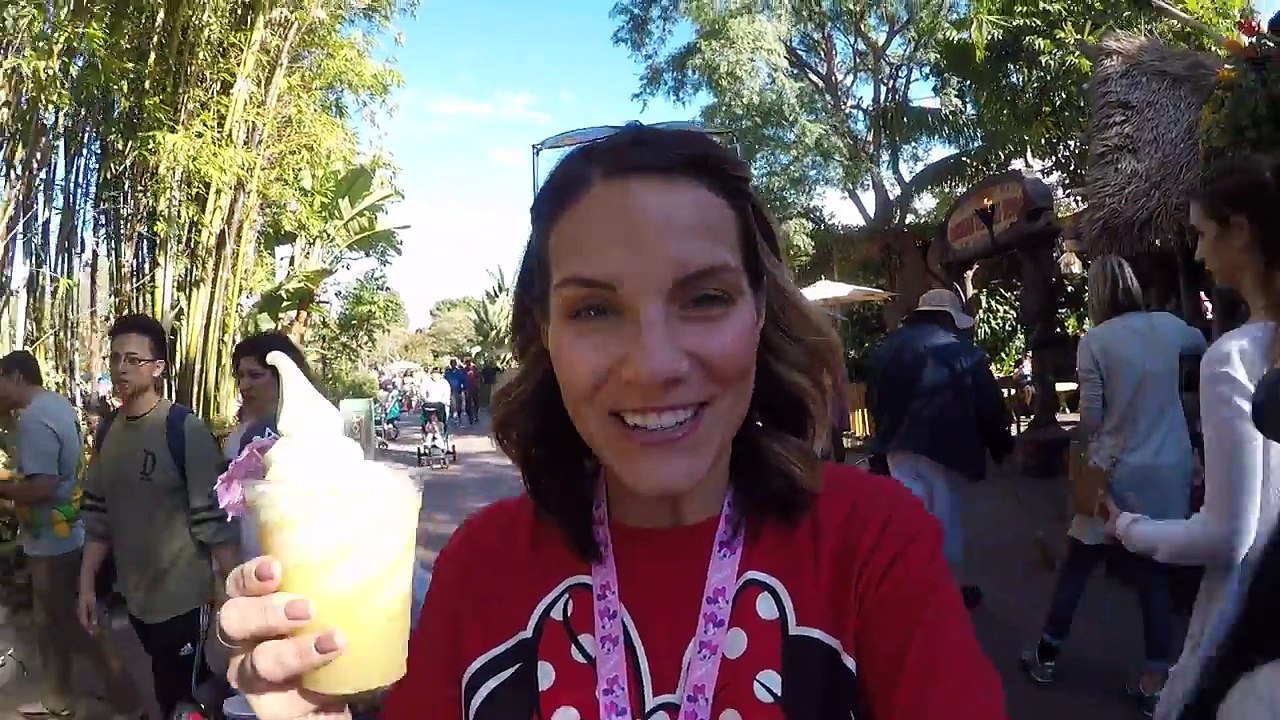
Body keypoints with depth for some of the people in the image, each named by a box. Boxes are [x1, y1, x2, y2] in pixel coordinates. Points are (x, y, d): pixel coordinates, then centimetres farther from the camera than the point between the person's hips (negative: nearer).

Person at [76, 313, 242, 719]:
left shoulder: (185, 430, -17)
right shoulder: (108, 430, 3)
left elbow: (215, 518, -19)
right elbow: (98, 515, 10)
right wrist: (86, 583, 8)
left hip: (182, 596, -6)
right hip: (135, 596, 6)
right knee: (191, 687, 21)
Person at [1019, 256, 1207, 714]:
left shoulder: (1094, 342, -12)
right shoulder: (1169, 327, 0)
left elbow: (1091, 422, -9)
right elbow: (1202, 344, 25)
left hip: (1117, 471, -3)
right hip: (1170, 471, 3)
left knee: (1077, 564, 11)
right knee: (1155, 573, 9)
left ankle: (1047, 655, 22)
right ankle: (1154, 683, 13)